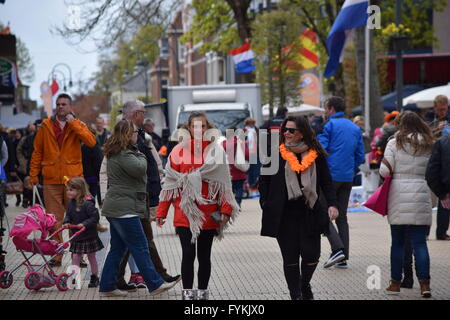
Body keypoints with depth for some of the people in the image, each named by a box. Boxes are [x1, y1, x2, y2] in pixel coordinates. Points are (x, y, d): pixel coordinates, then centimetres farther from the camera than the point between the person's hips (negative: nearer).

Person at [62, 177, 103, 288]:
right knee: (75, 257, 2)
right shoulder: (71, 203, 3)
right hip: (76, 236, 6)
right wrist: (66, 222, -8)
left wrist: (84, 224, -27)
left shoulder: (87, 203, -21)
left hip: (89, 236, -6)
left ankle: (94, 278, 22)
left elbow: (95, 217, -21)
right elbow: (68, 215, 12)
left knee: (91, 257, 9)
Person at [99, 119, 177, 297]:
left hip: (114, 208, 11)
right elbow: (140, 168, -25)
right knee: (140, 248, -5)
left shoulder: (115, 153, 18)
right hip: (125, 208, -11)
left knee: (117, 248, 12)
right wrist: (141, 156, -6)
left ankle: (107, 286, 13)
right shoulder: (124, 154, -16)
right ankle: (155, 284, 0)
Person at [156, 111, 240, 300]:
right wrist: (161, 212, 3)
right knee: (188, 254, -3)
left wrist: (226, 210, -6)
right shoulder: (179, 151, 3)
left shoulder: (216, 151, 3)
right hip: (185, 213, 0)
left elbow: (224, 183, 2)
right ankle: (187, 292, 7)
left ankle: (202, 292, 19)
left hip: (209, 214, 0)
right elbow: (169, 183, 5)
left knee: (204, 255, 9)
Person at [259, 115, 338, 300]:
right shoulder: (276, 153, 2)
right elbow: (264, 180, 7)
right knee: (290, 257, 1)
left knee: (311, 254, -2)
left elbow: (326, 182, 8)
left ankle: (305, 284, 28)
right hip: (284, 214, 0)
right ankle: (296, 295, 13)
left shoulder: (316, 155, 4)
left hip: (310, 212, 1)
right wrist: (266, 206, -1)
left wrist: (332, 204, -5)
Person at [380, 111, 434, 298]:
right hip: (422, 195, 2)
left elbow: (384, 171, -6)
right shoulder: (429, 145, 7)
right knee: (420, 242, 3)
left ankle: (395, 283, 13)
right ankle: (424, 284, -4)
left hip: (399, 195, -2)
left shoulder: (395, 143, -3)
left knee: (398, 242, 7)